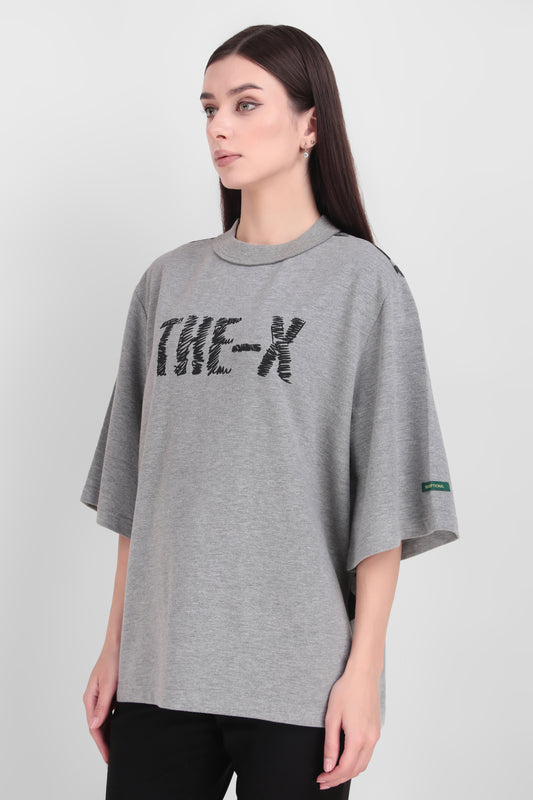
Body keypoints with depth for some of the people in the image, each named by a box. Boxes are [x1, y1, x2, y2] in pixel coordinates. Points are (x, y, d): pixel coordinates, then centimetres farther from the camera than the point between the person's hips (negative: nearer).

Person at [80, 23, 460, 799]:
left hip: (298, 679, -3)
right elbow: (133, 484, 11)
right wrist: (115, 644, 10)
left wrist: (364, 668, -10)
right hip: (158, 671, 4)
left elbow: (385, 500, -6)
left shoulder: (363, 282, -3)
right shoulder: (167, 283, 9)